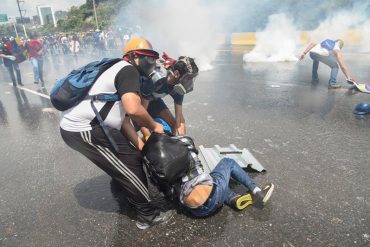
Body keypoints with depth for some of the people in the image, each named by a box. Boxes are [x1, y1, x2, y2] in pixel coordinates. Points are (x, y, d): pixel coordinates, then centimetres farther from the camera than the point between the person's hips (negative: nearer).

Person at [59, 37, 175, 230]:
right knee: (132, 163, -3)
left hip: (74, 125, 10)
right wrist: (154, 126, -10)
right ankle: (148, 216, 12)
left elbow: (121, 115, 21)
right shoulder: (129, 70, -10)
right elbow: (133, 109, -28)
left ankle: (126, 199, 40)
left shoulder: (120, 69, 21)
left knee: (125, 160, 20)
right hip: (84, 130, -10)